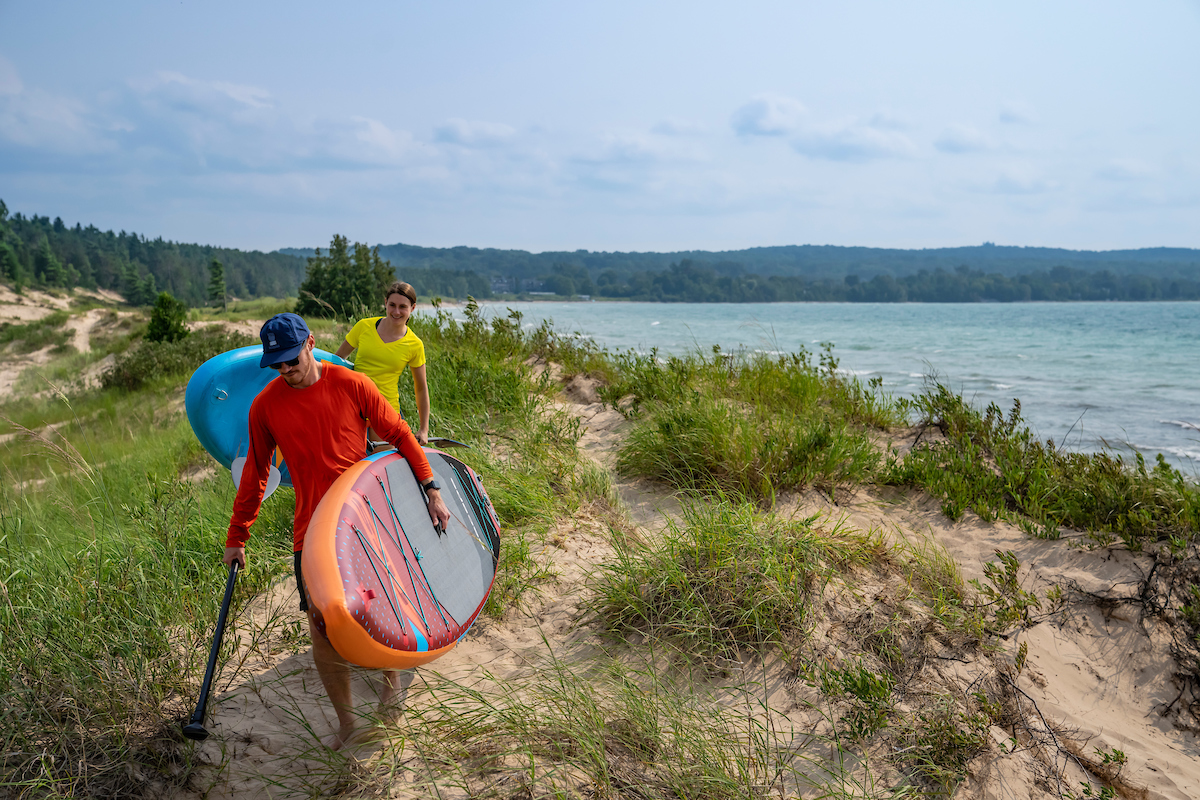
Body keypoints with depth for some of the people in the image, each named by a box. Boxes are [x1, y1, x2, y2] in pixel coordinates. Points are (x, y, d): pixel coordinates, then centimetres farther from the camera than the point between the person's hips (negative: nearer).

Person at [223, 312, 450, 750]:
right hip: (312, 534, 1)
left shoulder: (352, 385, -8)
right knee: (323, 630, 1)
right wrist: (236, 537, 12)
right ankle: (346, 720, 22)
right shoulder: (265, 406, -3)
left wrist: (431, 489, -6)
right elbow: (254, 473, 7)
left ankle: (392, 675, 41)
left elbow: (399, 434, -1)